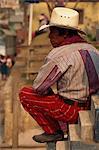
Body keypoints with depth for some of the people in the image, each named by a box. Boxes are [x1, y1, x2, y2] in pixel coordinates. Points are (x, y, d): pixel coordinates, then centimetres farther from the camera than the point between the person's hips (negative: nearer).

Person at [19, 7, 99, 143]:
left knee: (25, 94, 2)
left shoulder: (59, 54, -18)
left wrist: (49, 93, 8)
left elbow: (38, 87, -14)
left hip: (74, 111, -9)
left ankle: (53, 131, 6)